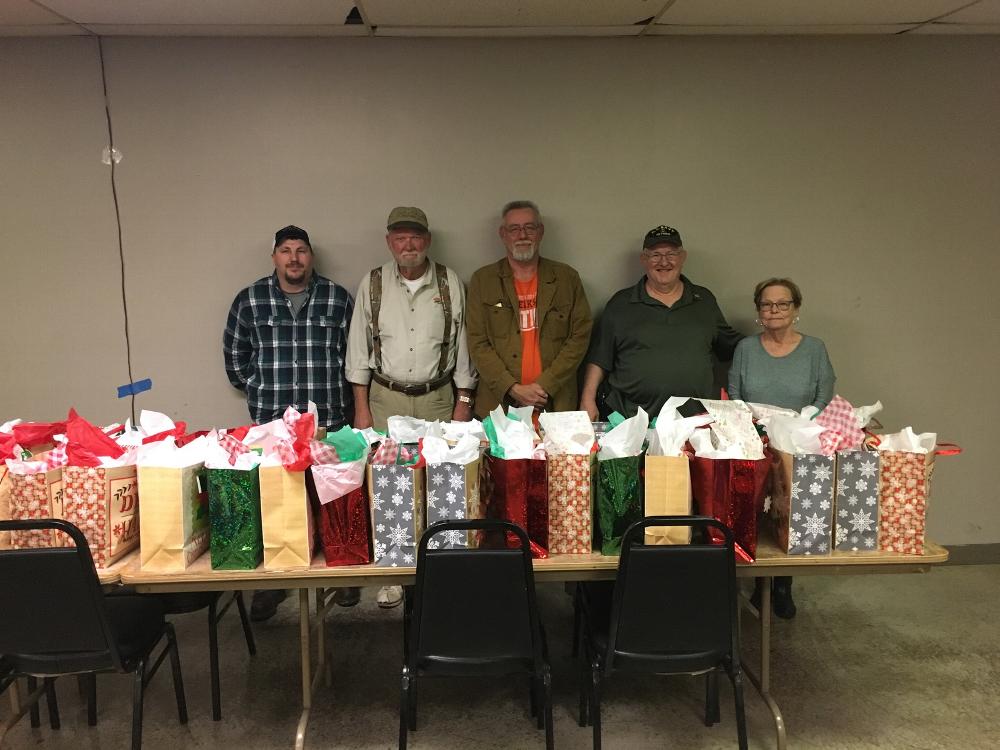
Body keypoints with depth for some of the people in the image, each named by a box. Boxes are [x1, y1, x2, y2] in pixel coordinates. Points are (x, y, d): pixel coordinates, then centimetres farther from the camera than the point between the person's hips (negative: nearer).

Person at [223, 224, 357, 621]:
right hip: (270, 422, 0)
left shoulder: (338, 298, 3)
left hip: (330, 419, 0)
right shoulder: (249, 300, 3)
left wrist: (335, 392, 6)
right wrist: (258, 391, 11)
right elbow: (234, 354, 13)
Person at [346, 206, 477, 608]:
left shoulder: (450, 283, 1)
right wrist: (361, 408, 0)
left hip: (437, 397, 0)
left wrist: (464, 401, 2)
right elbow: (359, 349, 3)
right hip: (387, 397, 0)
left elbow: (462, 345, 5)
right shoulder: (372, 284, 1)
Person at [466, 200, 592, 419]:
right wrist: (513, 389, -12)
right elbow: (478, 344, -1)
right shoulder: (482, 280, 4)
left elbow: (580, 335, 1)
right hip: (497, 404, 0)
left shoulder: (567, 278, 6)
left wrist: (545, 385, -9)